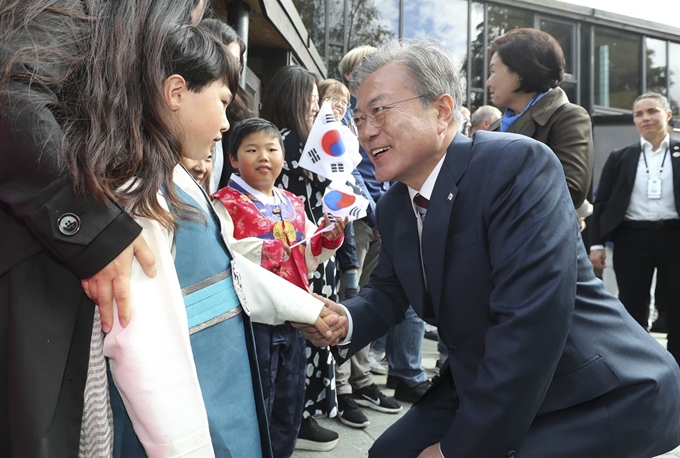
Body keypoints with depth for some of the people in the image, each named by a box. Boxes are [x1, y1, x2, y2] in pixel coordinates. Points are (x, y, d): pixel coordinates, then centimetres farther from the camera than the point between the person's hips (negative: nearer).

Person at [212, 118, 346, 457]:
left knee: (289, 409, 19)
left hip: (292, 318, 7)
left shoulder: (294, 206, 12)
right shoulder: (225, 204, -8)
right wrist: (259, 251, -30)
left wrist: (328, 238, 2)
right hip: (251, 320, -6)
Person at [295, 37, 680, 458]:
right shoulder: (393, 205, 3)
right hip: (481, 388, 7)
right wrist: (346, 322, -13)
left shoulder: (517, 164, -23)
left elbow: (532, 322, -30)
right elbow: (389, 291, 12)